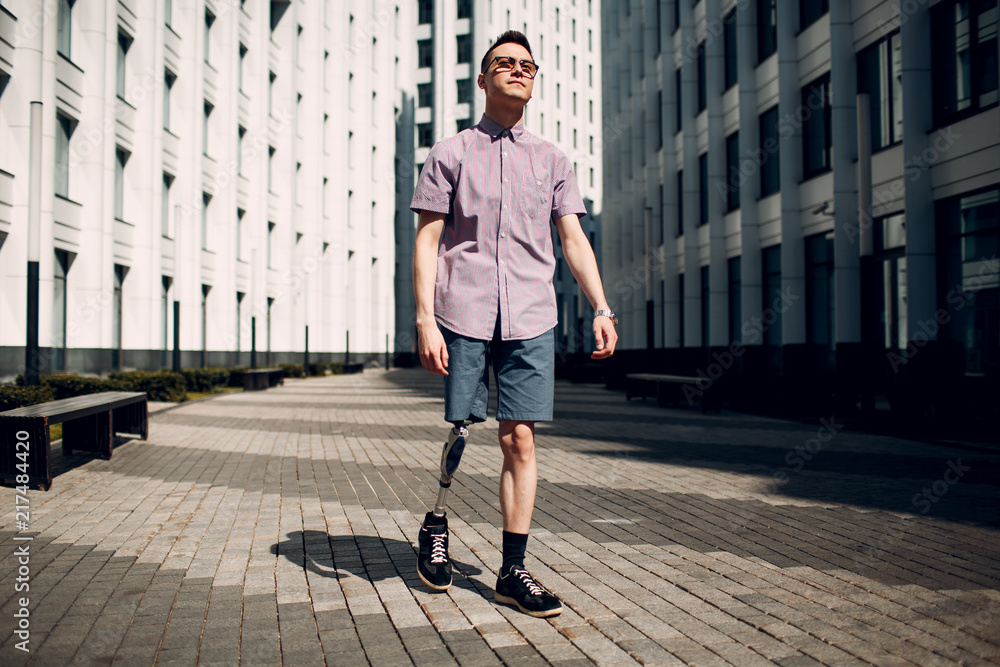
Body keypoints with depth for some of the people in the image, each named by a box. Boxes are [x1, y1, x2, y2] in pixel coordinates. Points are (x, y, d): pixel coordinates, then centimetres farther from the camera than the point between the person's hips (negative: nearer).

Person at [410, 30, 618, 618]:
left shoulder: (551, 161, 16)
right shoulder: (450, 154, 8)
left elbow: (574, 239, 12)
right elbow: (427, 240, 2)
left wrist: (602, 309, 0)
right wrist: (426, 320, -8)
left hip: (531, 320, 2)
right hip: (462, 315, -2)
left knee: (521, 441, -1)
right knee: (455, 435, 4)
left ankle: (513, 570, 7)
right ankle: (436, 527, 31)